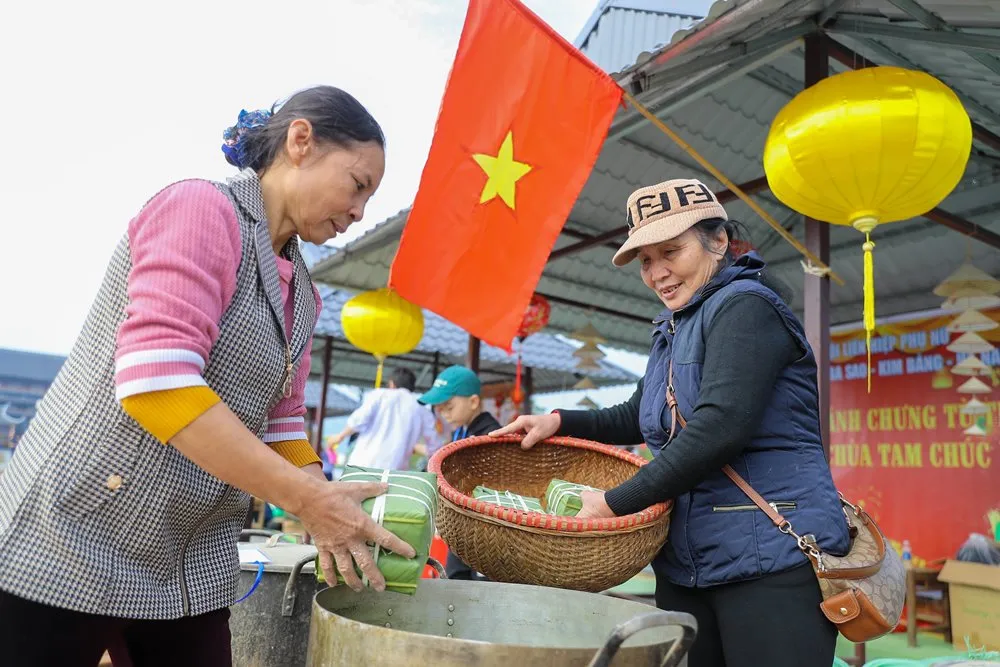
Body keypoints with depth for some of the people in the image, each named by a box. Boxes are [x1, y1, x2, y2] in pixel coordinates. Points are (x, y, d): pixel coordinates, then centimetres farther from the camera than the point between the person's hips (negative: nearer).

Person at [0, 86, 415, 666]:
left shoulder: (302, 294, 10)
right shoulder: (201, 207, -14)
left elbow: (280, 425, 11)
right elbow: (154, 380, -26)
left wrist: (338, 523, -2)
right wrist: (308, 498, -25)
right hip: (69, 549, -7)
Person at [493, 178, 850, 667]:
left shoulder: (744, 308, -12)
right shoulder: (672, 332, 14)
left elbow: (719, 428, -24)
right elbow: (639, 419, 25)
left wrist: (615, 503, -20)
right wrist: (559, 421, 9)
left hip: (770, 558, -8)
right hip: (685, 566, 8)